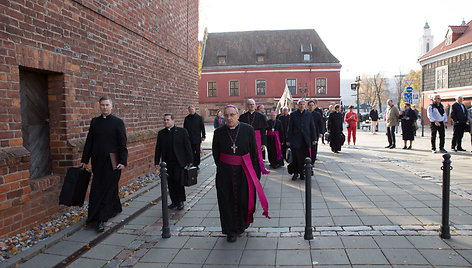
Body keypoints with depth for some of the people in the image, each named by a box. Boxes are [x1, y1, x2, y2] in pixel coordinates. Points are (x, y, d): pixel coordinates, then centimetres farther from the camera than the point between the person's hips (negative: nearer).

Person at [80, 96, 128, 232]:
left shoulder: (118, 122, -3)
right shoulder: (94, 121, 10)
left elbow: (122, 144, -6)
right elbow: (89, 142, 13)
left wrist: (123, 161, -13)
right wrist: (84, 160, 9)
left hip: (112, 162, -5)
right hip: (98, 161, 5)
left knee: (107, 189, -3)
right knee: (96, 189, 10)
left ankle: (101, 219, 1)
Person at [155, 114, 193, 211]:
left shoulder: (182, 131, -2)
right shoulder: (161, 133, 9)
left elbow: (187, 147, -2)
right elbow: (158, 148, 12)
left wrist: (189, 160, -5)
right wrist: (157, 162, 8)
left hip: (179, 162, -4)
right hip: (167, 163, 4)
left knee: (179, 181, -7)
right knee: (170, 183, 7)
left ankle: (180, 201, 12)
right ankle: (174, 201, 21)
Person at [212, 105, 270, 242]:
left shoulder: (248, 130, -4)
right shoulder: (219, 132, -2)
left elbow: (254, 152, 1)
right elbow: (215, 153, 8)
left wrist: (253, 170, -1)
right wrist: (221, 168, 6)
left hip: (244, 170, -1)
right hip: (225, 172, 1)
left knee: (244, 199, 6)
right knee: (227, 201, 5)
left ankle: (243, 224, 34)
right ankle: (231, 231, 20)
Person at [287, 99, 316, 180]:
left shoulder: (309, 114, 8)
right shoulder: (293, 114, 4)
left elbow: (312, 127, 10)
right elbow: (290, 128, 5)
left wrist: (314, 139, 5)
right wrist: (289, 140, 2)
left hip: (306, 139, 1)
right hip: (296, 139, -1)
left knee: (305, 157, 0)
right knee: (296, 157, -2)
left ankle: (302, 173, 12)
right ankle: (295, 173, 11)